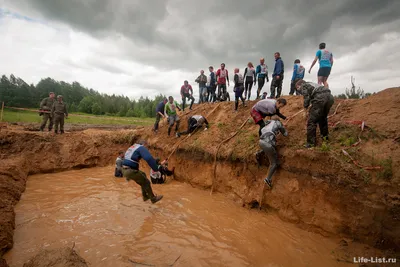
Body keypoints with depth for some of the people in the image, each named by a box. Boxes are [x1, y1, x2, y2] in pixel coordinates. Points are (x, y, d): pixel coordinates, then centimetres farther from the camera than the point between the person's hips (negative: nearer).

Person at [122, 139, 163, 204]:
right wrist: (156, 168, -17)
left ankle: (145, 196, 32)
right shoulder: (141, 147, -5)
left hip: (124, 170, 9)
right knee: (146, 182, 9)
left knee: (143, 175, 26)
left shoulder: (131, 147, 23)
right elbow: (149, 158, -24)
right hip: (131, 171, -9)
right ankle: (153, 198, 23)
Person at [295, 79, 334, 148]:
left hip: (320, 98, -8)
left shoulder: (303, 86, 16)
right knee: (323, 118, 28)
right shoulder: (312, 84, 37)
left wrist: (305, 112, 7)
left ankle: (311, 143, 1)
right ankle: (325, 136, 43)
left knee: (311, 121, -1)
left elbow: (307, 98, 0)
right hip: (330, 97, 8)